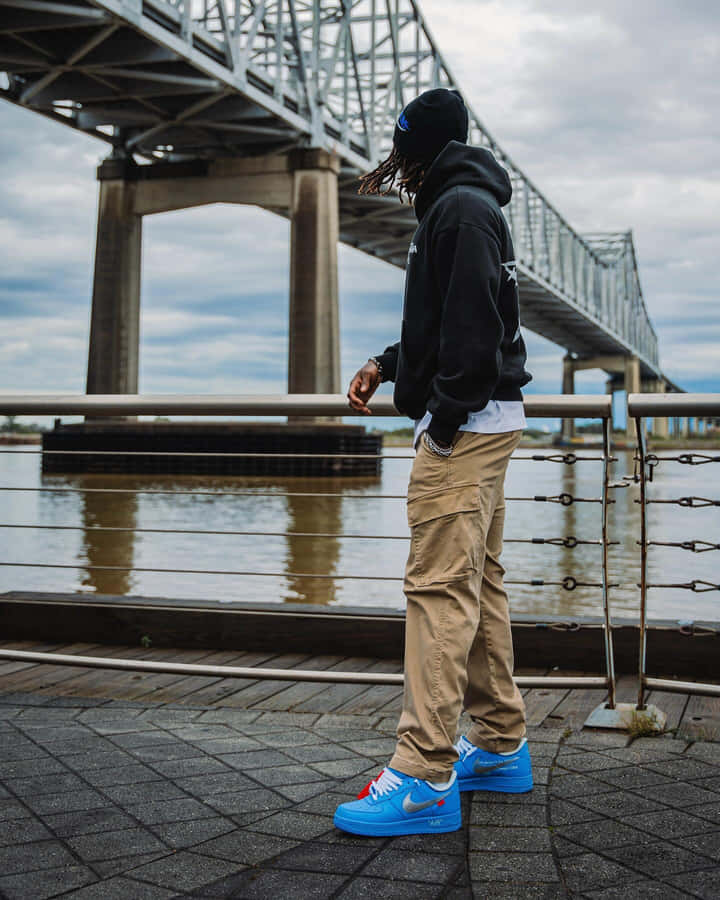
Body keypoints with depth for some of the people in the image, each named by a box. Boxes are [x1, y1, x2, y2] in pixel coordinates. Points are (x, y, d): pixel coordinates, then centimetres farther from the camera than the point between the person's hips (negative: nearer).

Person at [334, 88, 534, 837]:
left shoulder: (461, 208, -11)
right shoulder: (463, 207, 21)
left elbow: (472, 327, -21)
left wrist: (443, 421, -21)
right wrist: (388, 364, 18)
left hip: (464, 426, -11)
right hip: (483, 421, 11)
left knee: (439, 587, -13)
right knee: (480, 583, 13)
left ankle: (425, 778, -12)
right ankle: (501, 747, 22)